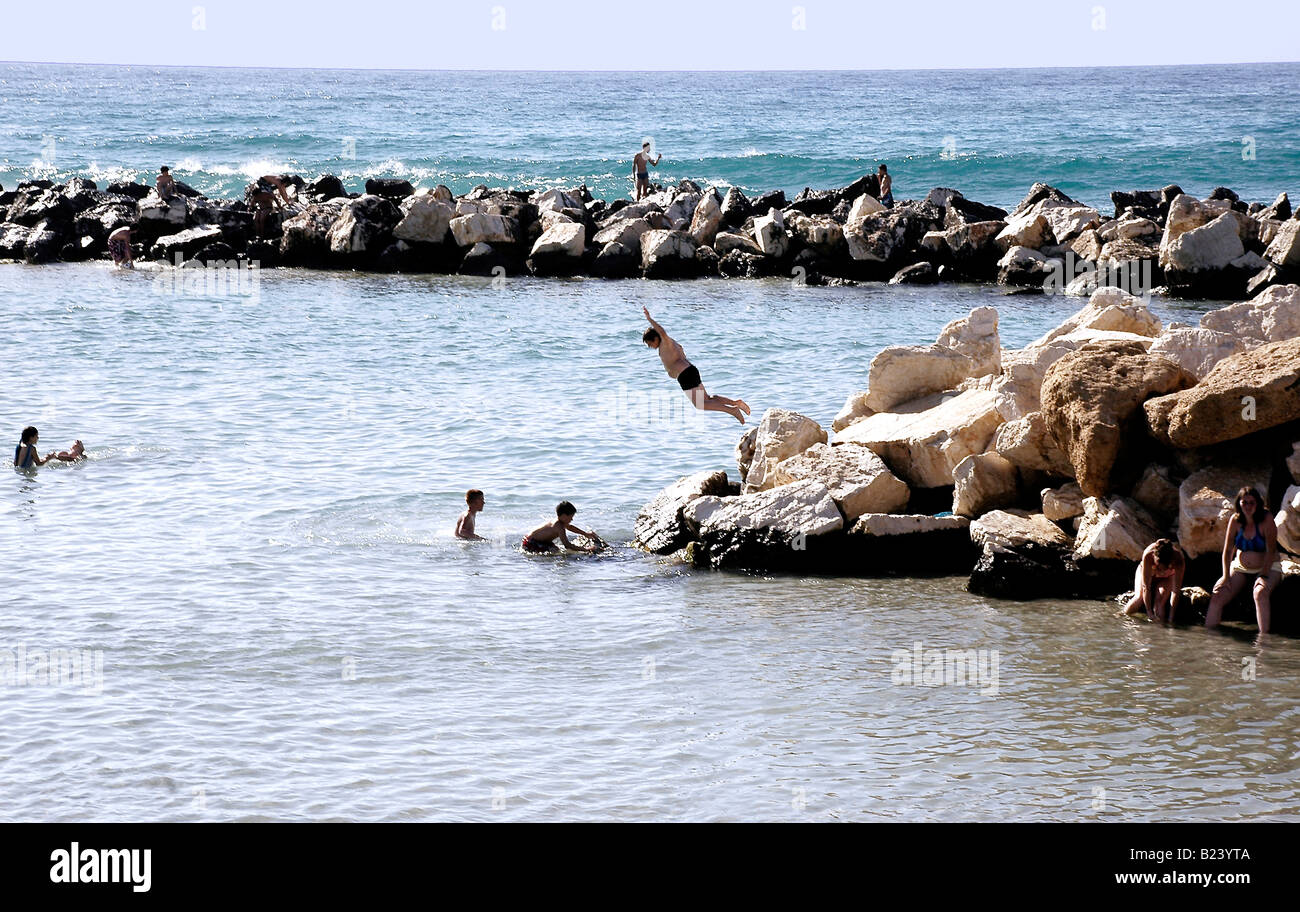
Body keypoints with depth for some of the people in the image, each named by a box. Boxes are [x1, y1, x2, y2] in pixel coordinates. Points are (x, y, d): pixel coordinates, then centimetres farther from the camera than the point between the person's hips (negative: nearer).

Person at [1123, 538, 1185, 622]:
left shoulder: (1178, 559, -38)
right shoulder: (1148, 555, -39)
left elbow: (1176, 591, -35)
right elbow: (1146, 587, -35)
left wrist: (1171, 618, -37)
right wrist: (1149, 613, -36)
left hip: (1168, 577, 0)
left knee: (1160, 599, -26)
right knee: (1139, 597, -22)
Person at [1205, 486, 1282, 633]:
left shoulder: (1266, 520, -15)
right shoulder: (1235, 520, -4)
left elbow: (1271, 550, -18)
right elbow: (1228, 550, -1)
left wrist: (1263, 575, -26)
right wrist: (1226, 576, -10)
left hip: (1268, 568, -4)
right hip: (1240, 568, 4)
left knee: (1260, 592, -36)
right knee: (1217, 597, -13)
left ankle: (1264, 636, -36)